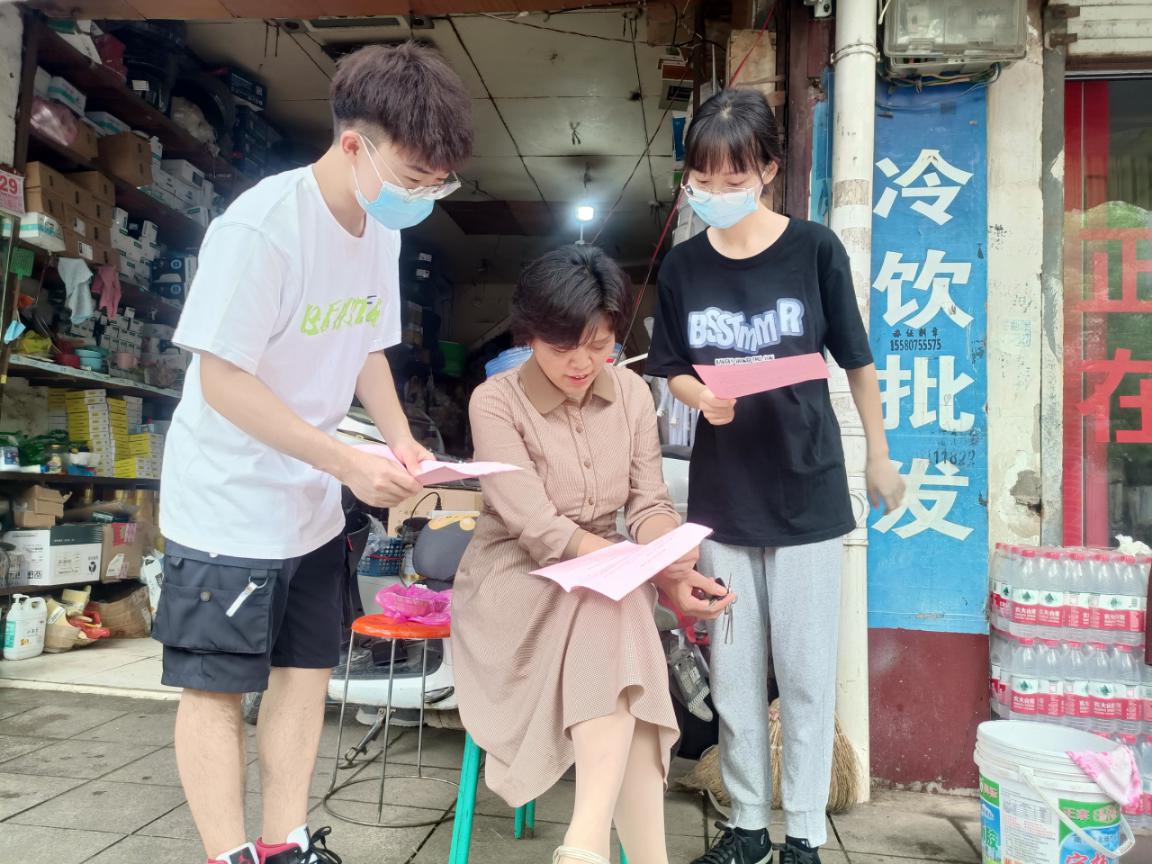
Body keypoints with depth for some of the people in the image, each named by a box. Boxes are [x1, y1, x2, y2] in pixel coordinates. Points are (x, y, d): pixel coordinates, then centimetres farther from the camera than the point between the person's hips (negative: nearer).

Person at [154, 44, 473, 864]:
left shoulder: (384, 228, 1)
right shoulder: (260, 228, -22)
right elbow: (223, 380, -23)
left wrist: (401, 437, -4)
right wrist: (352, 464, -25)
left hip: (314, 506, 8)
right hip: (229, 508, -7)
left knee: (306, 670, 13)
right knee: (217, 685, 6)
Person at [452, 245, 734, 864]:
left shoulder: (631, 393, 1)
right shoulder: (495, 402, -13)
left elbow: (650, 506, 1)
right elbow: (540, 531, -21)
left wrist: (675, 568, -23)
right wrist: (655, 574, -29)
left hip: (608, 588, 4)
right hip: (518, 583, -4)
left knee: (617, 620, -31)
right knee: (620, 608, -32)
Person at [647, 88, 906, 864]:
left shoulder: (815, 249, -8)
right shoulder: (683, 267, -1)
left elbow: (857, 361, 2)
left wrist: (880, 457, 8)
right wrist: (701, 396, -15)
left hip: (808, 491, -2)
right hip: (721, 494, 3)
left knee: (806, 674, 7)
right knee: (734, 673, 12)